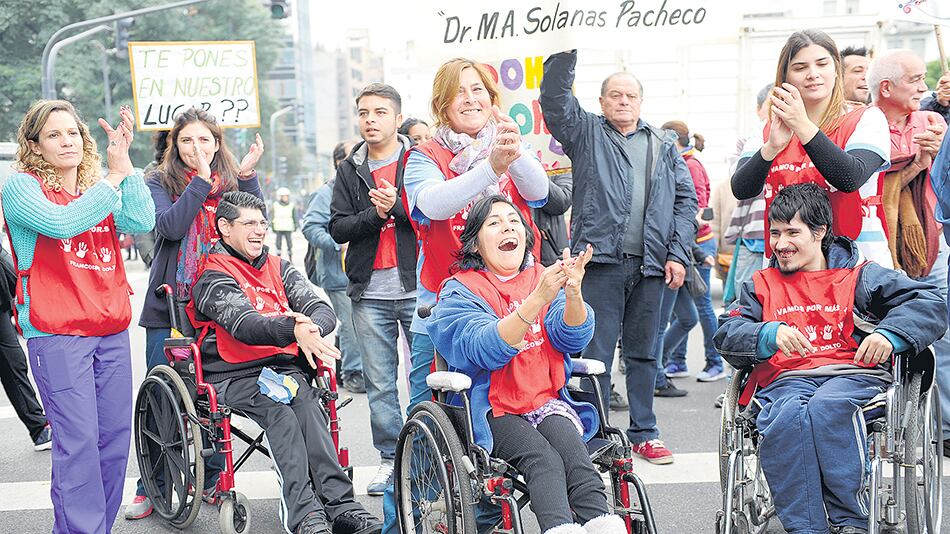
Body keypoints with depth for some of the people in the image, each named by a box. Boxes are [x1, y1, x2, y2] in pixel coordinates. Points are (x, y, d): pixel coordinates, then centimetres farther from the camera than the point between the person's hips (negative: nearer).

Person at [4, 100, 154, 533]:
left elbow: (142, 222, -3)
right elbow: (61, 222, -20)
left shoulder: (102, 189, 15)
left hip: (111, 331, 6)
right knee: (78, 440, -10)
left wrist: (124, 163, -9)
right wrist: (112, 180, -10)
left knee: (115, 436, 6)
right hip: (56, 335, -6)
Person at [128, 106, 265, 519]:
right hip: (169, 305, -2)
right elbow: (170, 226, -16)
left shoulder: (230, 183, 10)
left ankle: (212, 480, 20)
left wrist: (246, 176, -14)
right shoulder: (160, 182, 3)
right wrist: (201, 181, -20)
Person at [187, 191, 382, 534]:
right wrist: (292, 331, -40)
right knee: (277, 406, -33)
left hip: (285, 367, 4)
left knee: (305, 402, -28)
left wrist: (310, 329, -23)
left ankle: (338, 504, -41)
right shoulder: (213, 277, -1)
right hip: (235, 375, -4)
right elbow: (243, 325, -20)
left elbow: (323, 310, 4)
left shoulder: (279, 268, 18)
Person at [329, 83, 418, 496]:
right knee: (379, 382, 6)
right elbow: (337, 228, 5)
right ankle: (390, 458, 16)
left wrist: (398, 207, -19)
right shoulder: (349, 171, 13)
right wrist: (376, 215, -10)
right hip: (370, 293, 3)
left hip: (417, 287, -3)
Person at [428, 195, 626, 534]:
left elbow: (573, 338, -2)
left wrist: (573, 293, -24)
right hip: (493, 411, -3)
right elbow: (486, 348, -18)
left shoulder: (543, 278, 13)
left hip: (548, 401, 3)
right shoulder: (460, 291, 0)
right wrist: (538, 298, -30)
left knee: (572, 451, -28)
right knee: (543, 458, -30)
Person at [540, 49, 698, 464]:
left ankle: (644, 433, 19)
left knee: (642, 352, 11)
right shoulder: (586, 133, 10)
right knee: (596, 353, -3)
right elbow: (554, 97, -4)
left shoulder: (664, 146, 17)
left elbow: (686, 200, 13)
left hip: (650, 264, 3)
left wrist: (679, 254, 3)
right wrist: (566, 52, -18)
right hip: (601, 260, -3)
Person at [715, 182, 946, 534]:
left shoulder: (859, 276, 18)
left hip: (852, 375, -1)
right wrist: (770, 334, -10)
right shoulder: (762, 285, 26)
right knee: (785, 417, -35)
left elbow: (929, 304, 7)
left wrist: (890, 334, -13)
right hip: (785, 380, 2)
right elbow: (727, 333, 11)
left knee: (827, 406, -37)